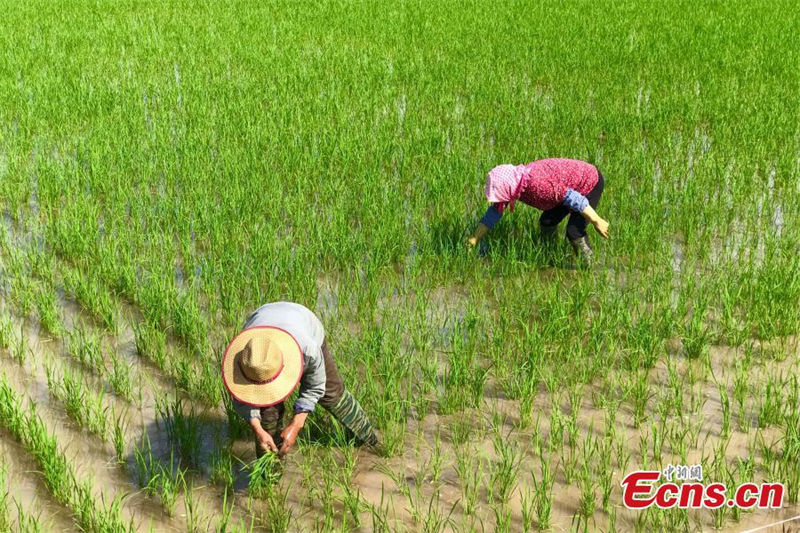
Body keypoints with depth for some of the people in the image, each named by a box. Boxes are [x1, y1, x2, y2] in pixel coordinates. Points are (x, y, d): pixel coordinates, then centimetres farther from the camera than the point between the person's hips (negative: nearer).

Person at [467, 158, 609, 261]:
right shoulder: (511, 183, -12)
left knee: (574, 231, -18)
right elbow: (495, 211, -1)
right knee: (546, 222, 9)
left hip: (591, 183, -8)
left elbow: (575, 199, -32)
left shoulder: (537, 185, -39)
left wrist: (597, 222, -23)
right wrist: (474, 239, 0)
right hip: (572, 186, 9)